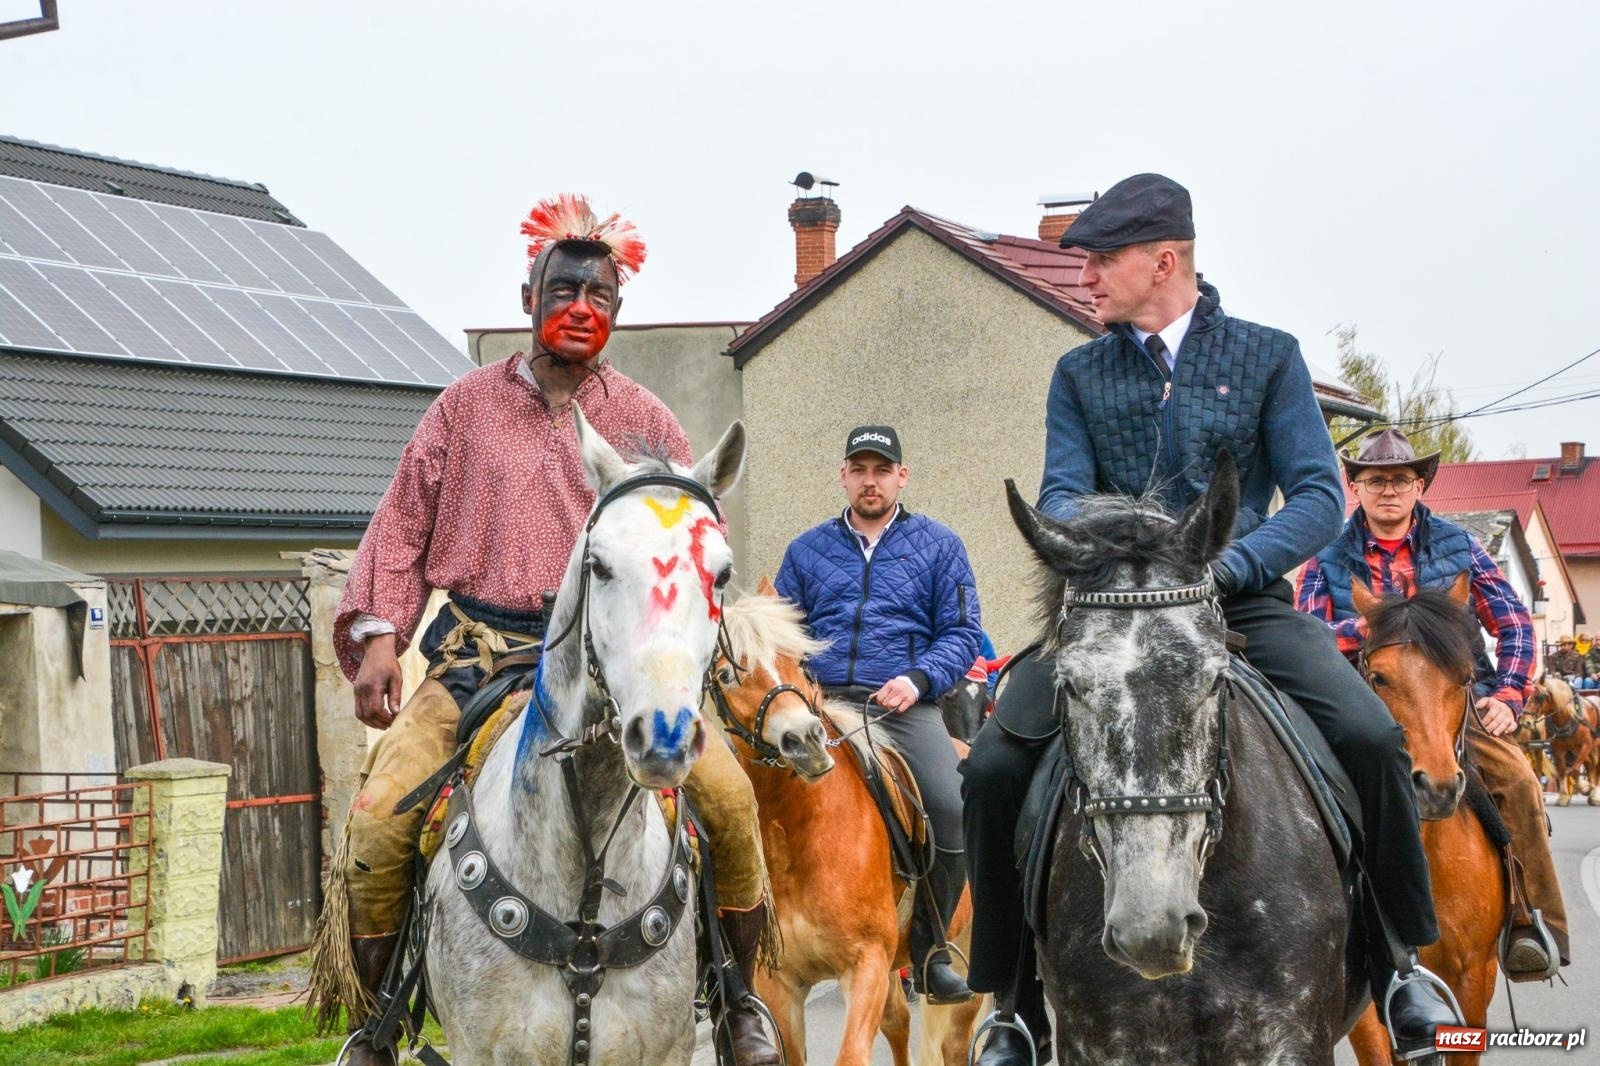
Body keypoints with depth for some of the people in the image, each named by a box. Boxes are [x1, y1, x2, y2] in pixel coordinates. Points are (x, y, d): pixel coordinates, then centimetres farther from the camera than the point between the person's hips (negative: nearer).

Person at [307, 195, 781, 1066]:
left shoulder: (645, 422, 11)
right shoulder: (466, 407, 10)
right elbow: (402, 528, 9)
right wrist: (377, 631, -4)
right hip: (479, 655, 0)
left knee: (728, 794, -19)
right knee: (379, 815, -19)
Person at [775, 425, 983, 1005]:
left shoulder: (938, 546, 15)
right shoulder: (807, 549, 21)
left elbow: (962, 632, 8)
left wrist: (919, 679, -10)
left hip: (902, 703, -1)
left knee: (952, 807, -27)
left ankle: (929, 951, -8)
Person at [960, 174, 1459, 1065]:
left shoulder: (1269, 356, 5)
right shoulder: (1080, 374, 12)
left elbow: (1320, 495, -2)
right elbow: (1062, 492, 2)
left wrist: (1228, 567, -20)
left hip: (1243, 600, -1)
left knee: (1370, 735, -25)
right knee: (995, 764, -19)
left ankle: (1398, 958, -1)